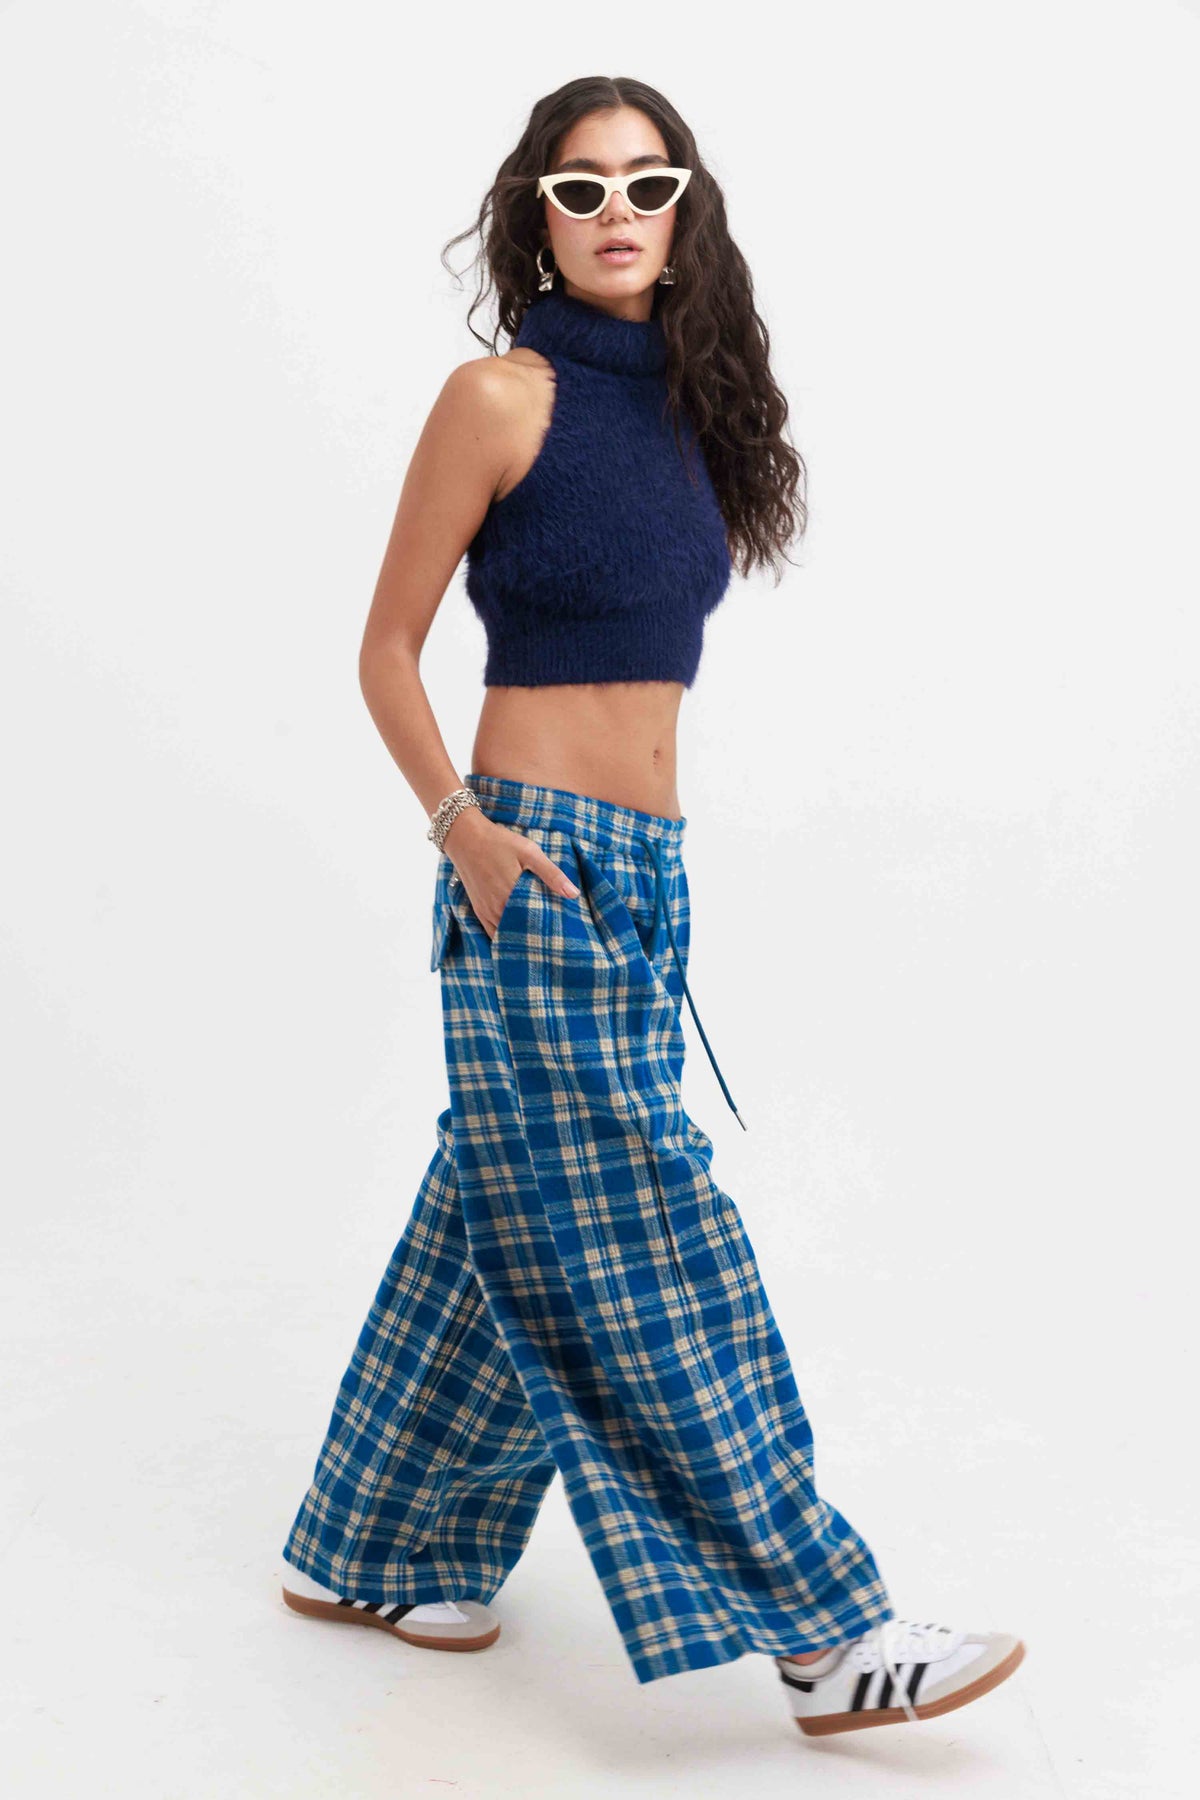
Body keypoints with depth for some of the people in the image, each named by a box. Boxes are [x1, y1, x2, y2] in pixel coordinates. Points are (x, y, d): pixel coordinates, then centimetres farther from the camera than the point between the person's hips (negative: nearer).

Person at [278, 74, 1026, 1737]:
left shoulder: (684, 404, 13)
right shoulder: (502, 396, -7)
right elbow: (388, 649, -4)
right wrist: (462, 827, -16)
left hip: (648, 866, 8)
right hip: (538, 865, -8)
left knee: (518, 1238, 13)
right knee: (636, 1255, -4)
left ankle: (372, 1554, 28)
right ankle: (828, 1631, 1)